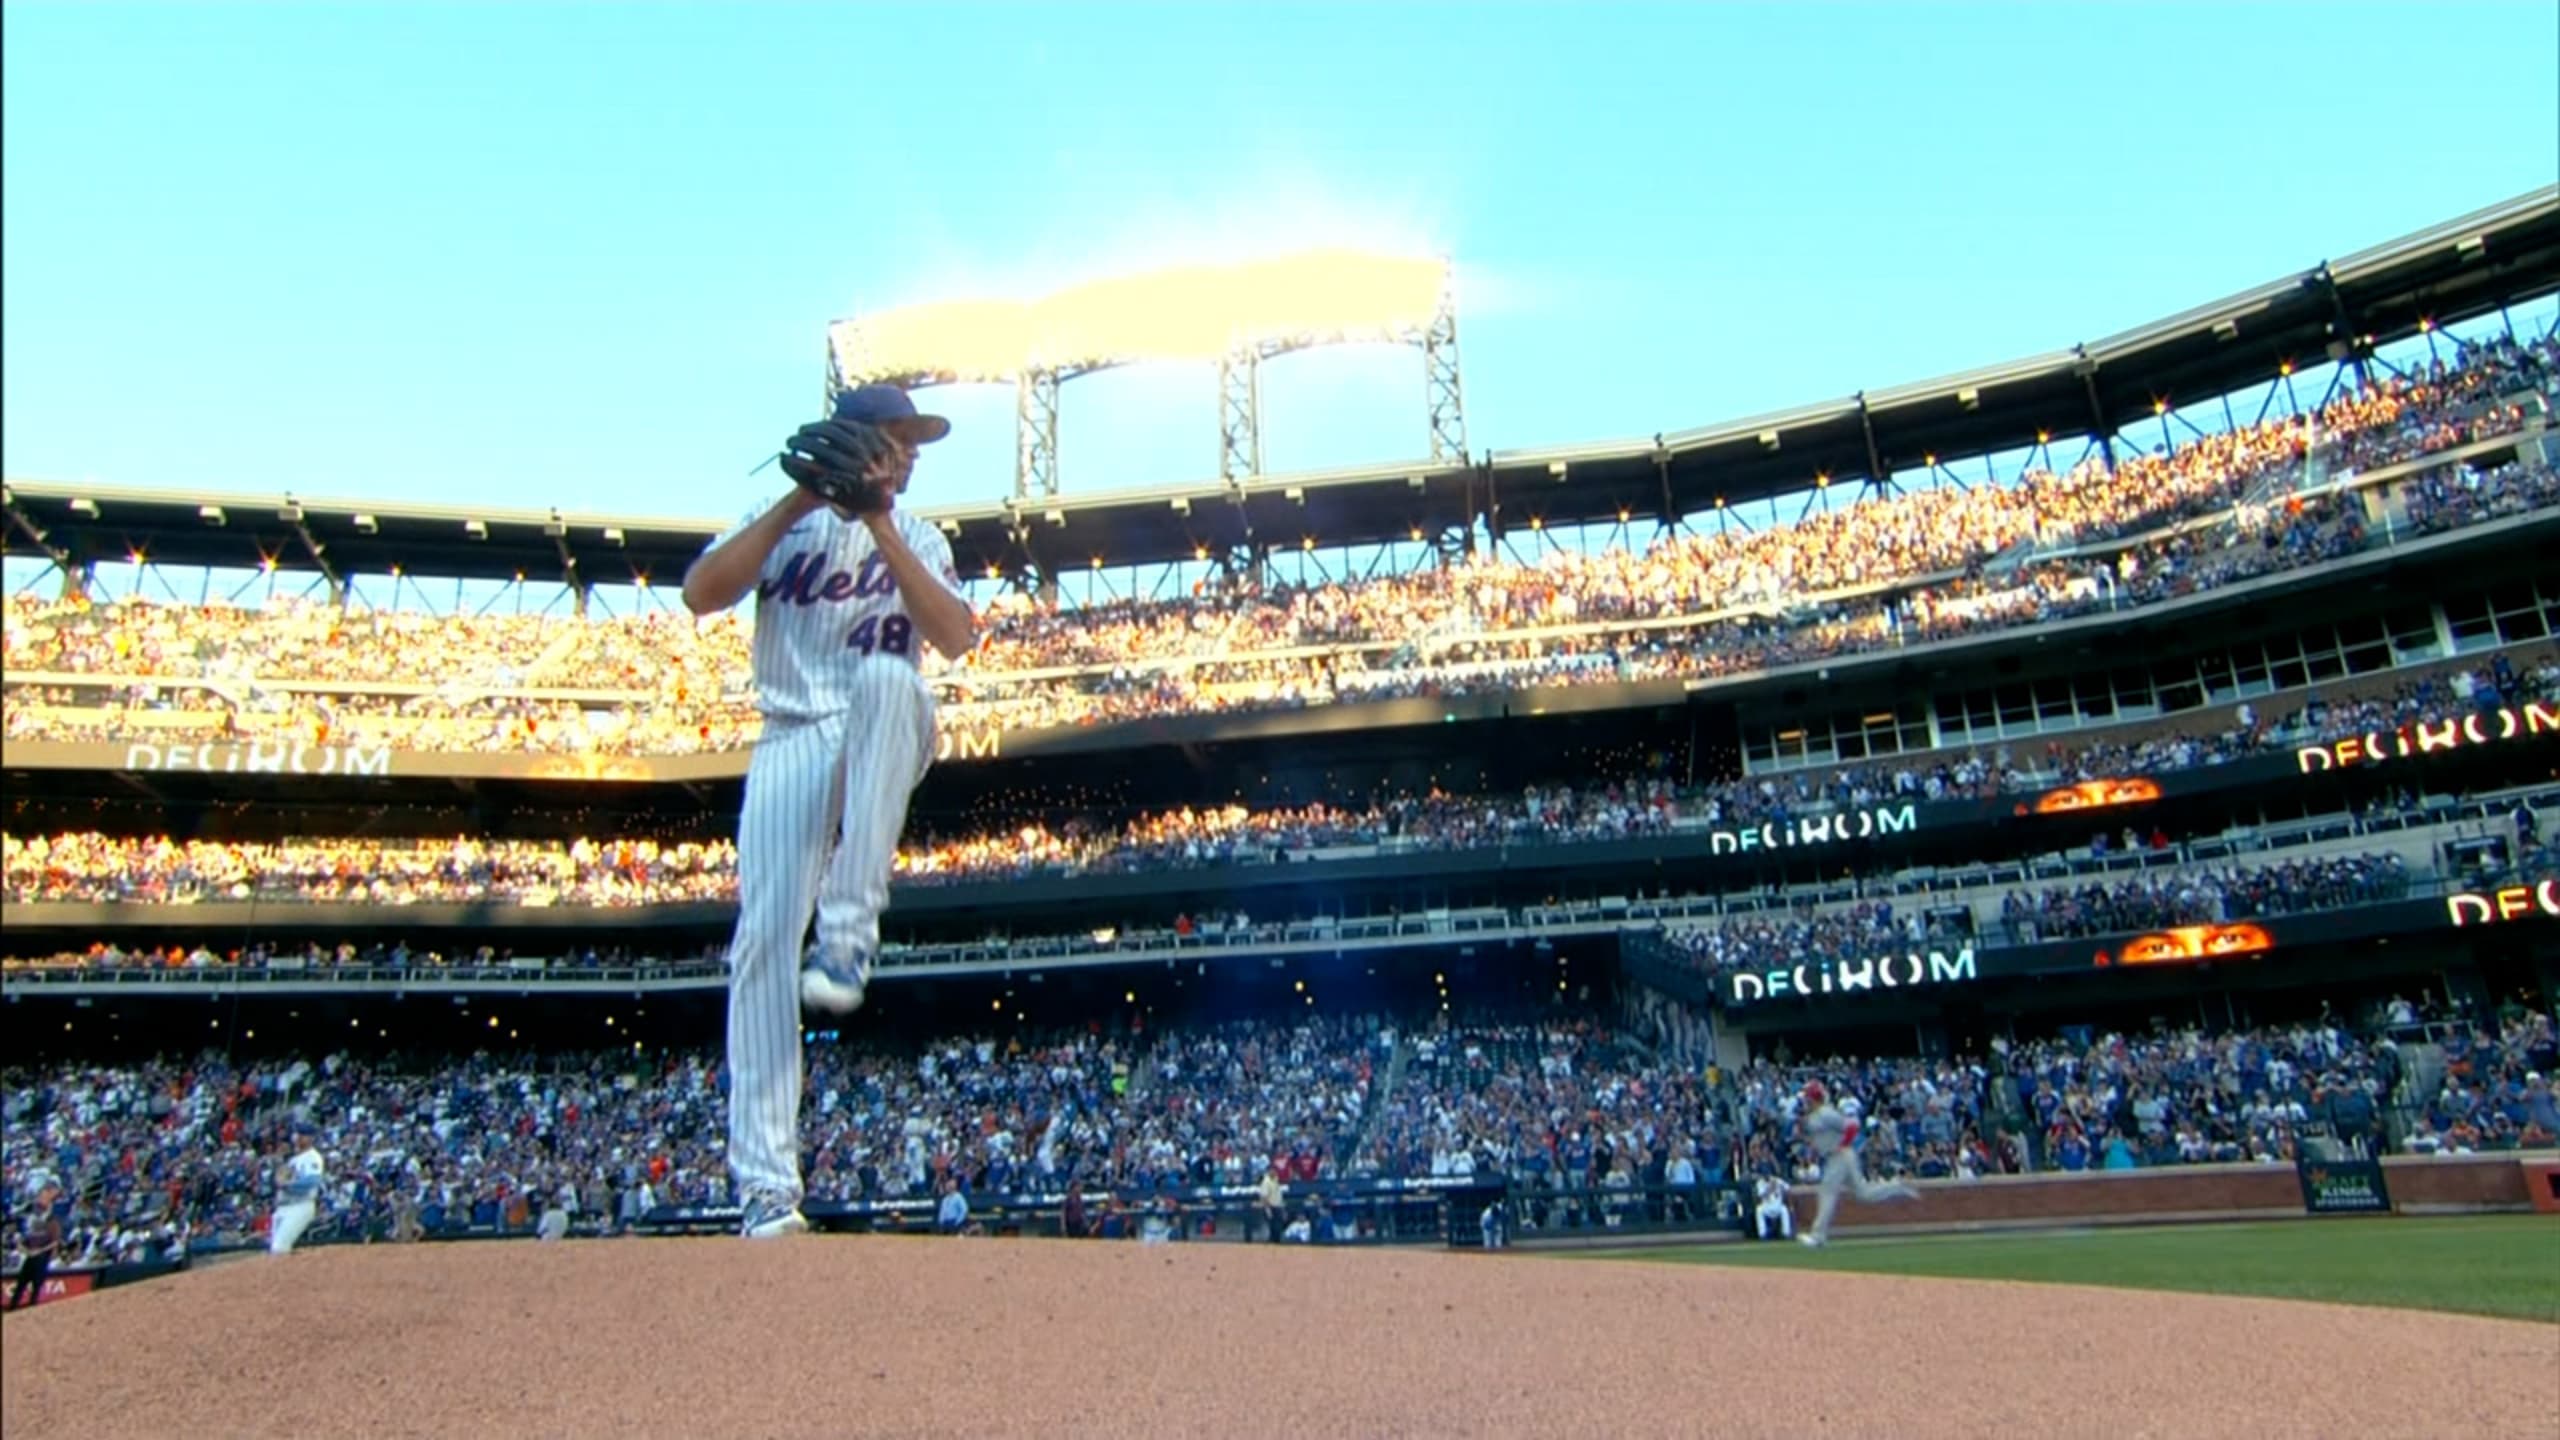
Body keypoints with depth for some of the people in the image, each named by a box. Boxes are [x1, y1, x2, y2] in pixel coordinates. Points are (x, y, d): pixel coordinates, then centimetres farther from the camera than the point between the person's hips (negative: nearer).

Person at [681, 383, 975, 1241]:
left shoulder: (919, 540, 13)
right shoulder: (785, 520, 11)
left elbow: (957, 636, -5)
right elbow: (700, 595, -6)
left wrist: (881, 528, -10)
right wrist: (798, 502, -9)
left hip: (886, 742, 0)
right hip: (793, 743, 0)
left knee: (887, 675, -36)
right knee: (763, 939, -13)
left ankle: (850, 933, -36)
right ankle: (766, 1180, -7)